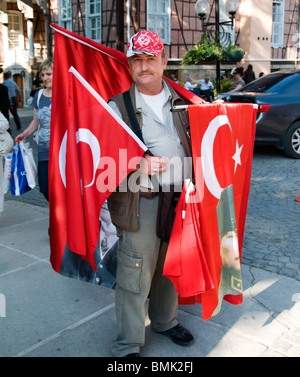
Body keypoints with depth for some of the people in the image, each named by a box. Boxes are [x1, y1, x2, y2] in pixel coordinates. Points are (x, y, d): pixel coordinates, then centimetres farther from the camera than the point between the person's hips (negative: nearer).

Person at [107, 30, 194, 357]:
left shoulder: (179, 100, 11)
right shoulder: (118, 106, -4)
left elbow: (192, 141, 22)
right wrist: (138, 163, -23)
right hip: (142, 201, -5)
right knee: (135, 273, 0)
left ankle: (165, 320, 41)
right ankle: (127, 345, 17)